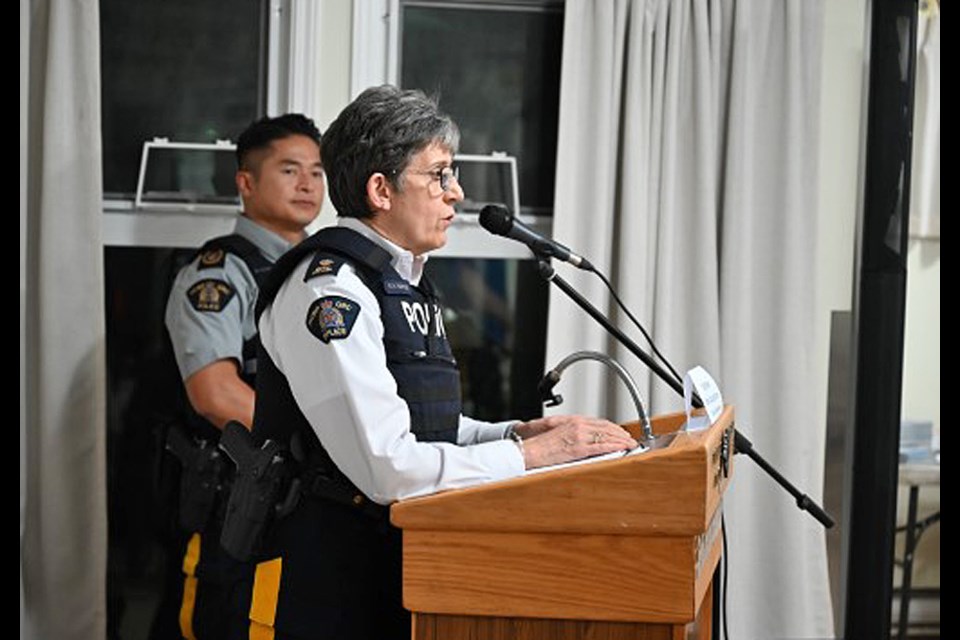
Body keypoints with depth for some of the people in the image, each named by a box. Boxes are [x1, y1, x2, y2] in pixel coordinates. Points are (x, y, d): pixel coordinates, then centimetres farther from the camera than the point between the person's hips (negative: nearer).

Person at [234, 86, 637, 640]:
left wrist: (517, 432, 3)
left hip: (393, 562, 9)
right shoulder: (330, 289, -17)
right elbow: (388, 465, -24)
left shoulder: (405, 285, 14)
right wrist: (528, 454, -17)